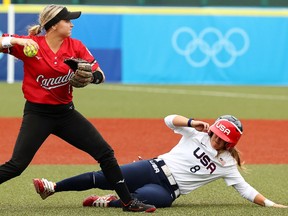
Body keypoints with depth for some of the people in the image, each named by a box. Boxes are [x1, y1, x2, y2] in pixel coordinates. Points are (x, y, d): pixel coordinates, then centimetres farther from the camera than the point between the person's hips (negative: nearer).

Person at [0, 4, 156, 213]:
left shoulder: (76, 46, -1)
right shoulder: (29, 44, -11)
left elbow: (100, 75, 1)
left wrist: (89, 76, -21)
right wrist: (17, 41, -33)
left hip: (66, 113, 4)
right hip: (37, 115, -4)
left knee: (105, 152, 0)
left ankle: (128, 201, 9)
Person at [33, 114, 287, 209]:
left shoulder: (227, 165, 5)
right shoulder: (198, 135, 6)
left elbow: (245, 189, 4)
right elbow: (170, 120, -1)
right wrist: (193, 123, -19)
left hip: (167, 190, -1)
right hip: (155, 169, 1)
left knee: (141, 198, -37)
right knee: (102, 177, -12)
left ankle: (111, 202, -14)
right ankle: (53, 187, -5)